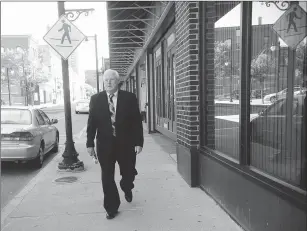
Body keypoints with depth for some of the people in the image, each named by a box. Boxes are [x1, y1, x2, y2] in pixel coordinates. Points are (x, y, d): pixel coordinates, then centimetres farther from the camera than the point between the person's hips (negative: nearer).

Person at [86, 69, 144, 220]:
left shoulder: (130, 98, -3)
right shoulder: (96, 99, 1)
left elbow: (137, 122, -3)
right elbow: (91, 123, 2)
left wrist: (139, 142, -8)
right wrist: (90, 144, -3)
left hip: (126, 144, 0)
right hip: (105, 145, 1)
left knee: (129, 173, 11)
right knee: (107, 178, 6)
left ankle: (127, 189, 47)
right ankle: (111, 208, 23)